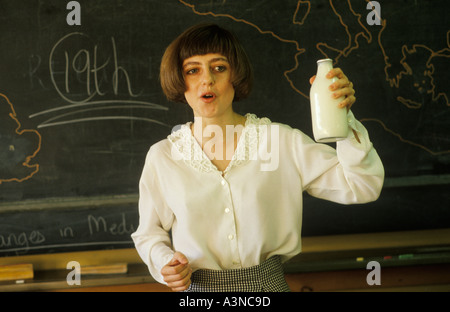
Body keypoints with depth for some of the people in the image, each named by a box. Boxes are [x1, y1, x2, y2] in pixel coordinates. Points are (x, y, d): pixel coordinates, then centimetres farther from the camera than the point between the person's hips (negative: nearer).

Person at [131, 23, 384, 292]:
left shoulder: (279, 141, -6)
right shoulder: (162, 157, -4)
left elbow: (361, 186, -8)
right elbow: (150, 232, 9)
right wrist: (166, 263, -13)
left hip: (268, 283, 0)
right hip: (196, 288, 0)